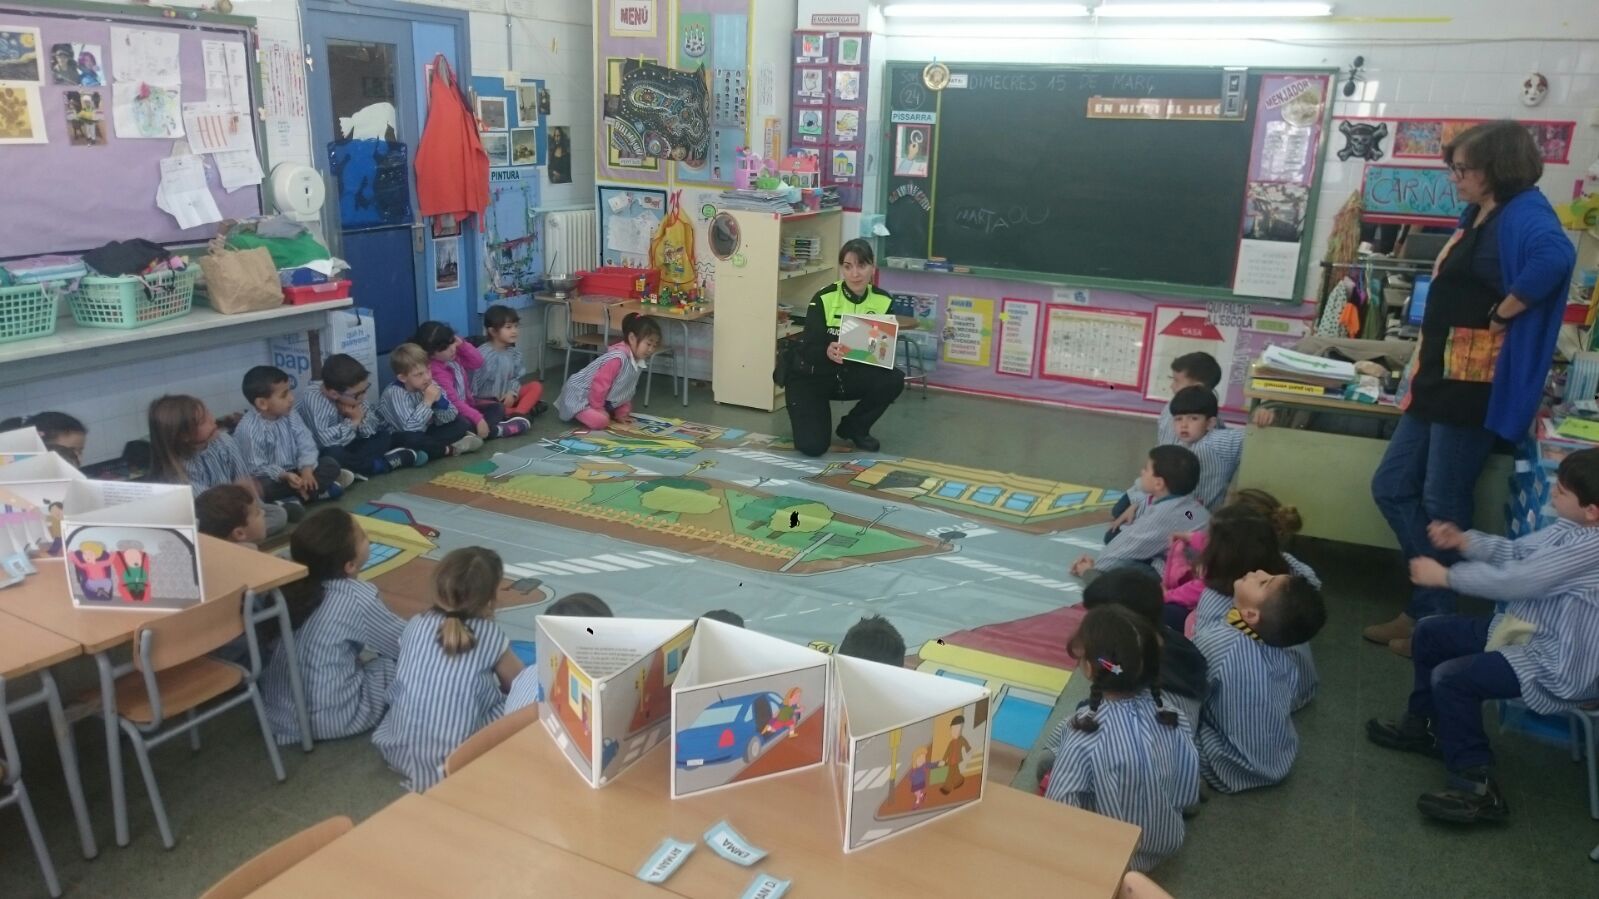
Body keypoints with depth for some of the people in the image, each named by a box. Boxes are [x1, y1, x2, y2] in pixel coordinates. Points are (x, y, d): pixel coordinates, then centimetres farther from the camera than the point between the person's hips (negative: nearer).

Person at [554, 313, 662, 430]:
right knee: (600, 421, -28)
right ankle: (576, 413, 2)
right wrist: (598, 410, -18)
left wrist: (621, 413, 8)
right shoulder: (618, 358, -30)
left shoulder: (638, 361, 0)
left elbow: (627, 390, 11)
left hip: (604, 399, 10)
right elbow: (600, 384, -27)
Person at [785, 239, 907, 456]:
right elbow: (809, 350, -24)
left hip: (850, 375, 4)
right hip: (811, 377, -4)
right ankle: (811, 420, 18)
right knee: (812, 446, -21)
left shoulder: (883, 302, -9)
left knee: (893, 380, -25)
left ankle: (854, 428, 2)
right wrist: (827, 352, -47)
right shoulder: (823, 299, -20)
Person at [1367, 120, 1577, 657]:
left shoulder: (1523, 212, -14)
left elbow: (1555, 257, -35)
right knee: (1392, 488, 12)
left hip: (1475, 382, -10)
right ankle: (1427, 605, 23)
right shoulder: (1478, 215, 15)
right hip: (1440, 376, 10)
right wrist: (1424, 366, 10)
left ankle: (1436, 619, 17)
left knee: (1443, 505, 1)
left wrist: (1502, 312, -23)